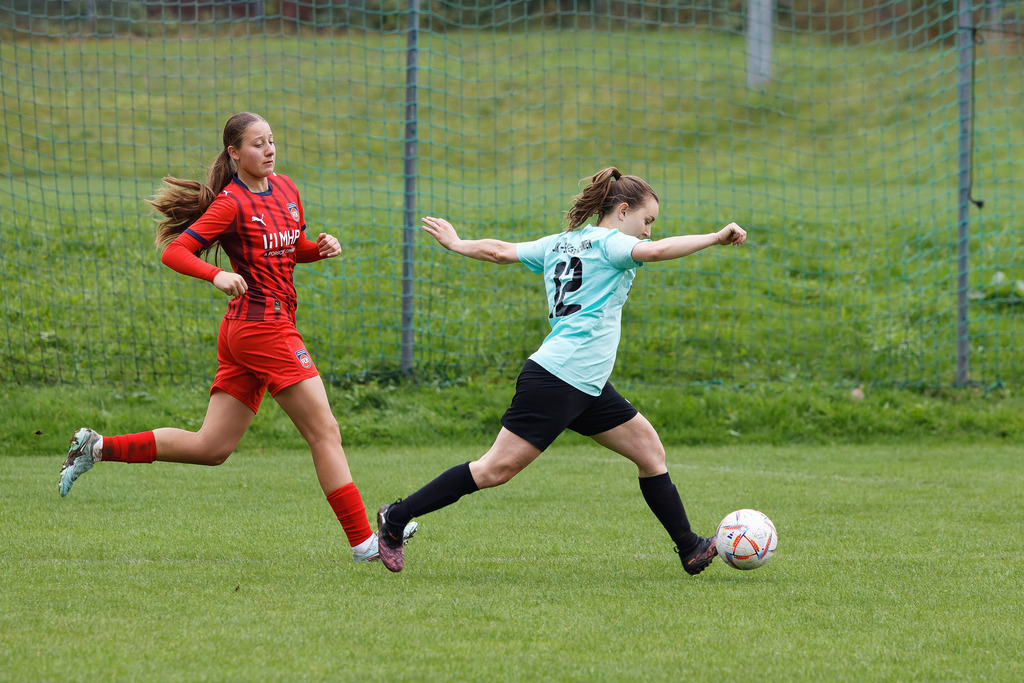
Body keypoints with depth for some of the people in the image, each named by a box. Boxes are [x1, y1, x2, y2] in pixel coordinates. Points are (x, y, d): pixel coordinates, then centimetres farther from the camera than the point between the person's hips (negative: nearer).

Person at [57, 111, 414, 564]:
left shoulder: (285, 189, 14)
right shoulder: (230, 204, -11)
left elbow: (292, 251, 28)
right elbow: (173, 253, -15)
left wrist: (319, 248, 6)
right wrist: (217, 275, -32)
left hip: (244, 334, 9)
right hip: (263, 326, -9)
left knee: (211, 447, 9)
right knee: (324, 432, -5)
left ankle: (98, 448, 12)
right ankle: (363, 541, -2)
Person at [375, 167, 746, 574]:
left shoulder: (559, 244, 18)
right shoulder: (607, 242, -7)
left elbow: (501, 251, 23)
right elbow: (657, 251, -24)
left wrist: (457, 244, 38)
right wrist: (716, 238, -21)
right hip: (557, 378, -10)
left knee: (649, 449, 8)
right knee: (498, 468, -7)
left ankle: (691, 551, 11)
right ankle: (395, 519, 0)